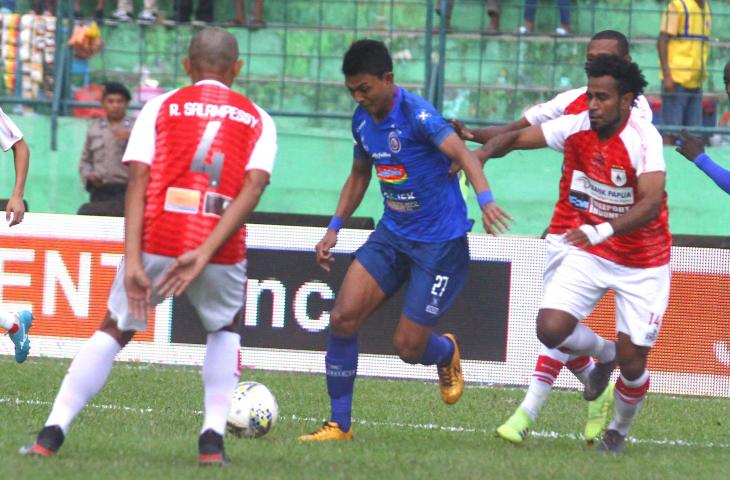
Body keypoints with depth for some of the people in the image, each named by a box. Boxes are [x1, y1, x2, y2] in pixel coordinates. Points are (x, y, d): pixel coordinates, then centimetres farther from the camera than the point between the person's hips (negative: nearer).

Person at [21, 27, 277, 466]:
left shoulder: (161, 108, 13)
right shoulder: (258, 120, 15)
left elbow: (139, 180, -1)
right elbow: (253, 188, -3)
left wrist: (133, 260, -8)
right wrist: (205, 254, -11)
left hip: (157, 243, 0)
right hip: (222, 248, 0)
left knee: (114, 330, 20)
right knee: (226, 329, 29)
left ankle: (52, 433, 9)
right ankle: (213, 438, 13)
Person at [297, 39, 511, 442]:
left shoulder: (416, 114, -20)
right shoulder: (362, 120, 3)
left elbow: (462, 154, -33)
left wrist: (485, 201, -49)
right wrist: (334, 228, 13)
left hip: (440, 242, -7)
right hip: (392, 234, 7)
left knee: (408, 347, -4)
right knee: (343, 318, -10)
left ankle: (447, 354, 34)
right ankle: (339, 425, 1)